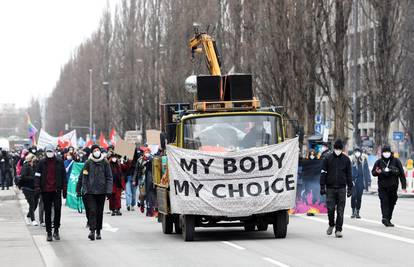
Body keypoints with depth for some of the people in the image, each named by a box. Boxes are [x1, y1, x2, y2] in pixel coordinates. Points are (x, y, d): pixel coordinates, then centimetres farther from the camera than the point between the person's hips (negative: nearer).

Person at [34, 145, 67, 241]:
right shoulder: (42, 163, 5)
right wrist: (37, 187, -9)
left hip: (56, 190, 0)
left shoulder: (59, 162, 5)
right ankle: (49, 233, 11)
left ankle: (56, 230, 5)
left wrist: (64, 189, 5)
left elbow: (63, 176, 8)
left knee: (57, 209, -9)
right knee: (47, 211, 5)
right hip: (45, 191, 0)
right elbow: (37, 175, 4)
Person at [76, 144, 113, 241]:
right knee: (92, 210, -12)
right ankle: (92, 230, -15)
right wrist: (79, 190, 4)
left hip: (101, 191, 2)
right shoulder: (88, 163, 0)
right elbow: (82, 177, 5)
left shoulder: (105, 163, 2)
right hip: (90, 191, -2)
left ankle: (98, 231, 20)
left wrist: (109, 191, -6)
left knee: (100, 211, 9)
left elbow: (109, 177, 3)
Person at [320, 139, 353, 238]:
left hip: (341, 189, 1)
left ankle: (338, 230, 4)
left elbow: (349, 175, 9)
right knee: (330, 209, -3)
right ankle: (331, 224, 22)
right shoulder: (327, 158, 3)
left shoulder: (346, 159, 7)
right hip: (330, 188, -1)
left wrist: (350, 188, 5)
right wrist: (322, 187, -4)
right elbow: (323, 173, 3)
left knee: (340, 210, -1)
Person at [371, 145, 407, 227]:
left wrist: (403, 186, -3)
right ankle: (385, 218, -25)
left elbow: (402, 174, 3)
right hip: (382, 186, -1)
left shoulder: (396, 161, 3)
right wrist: (377, 172, -13)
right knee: (384, 202, -14)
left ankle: (388, 219, 17)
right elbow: (373, 172, 13)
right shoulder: (379, 162, 5)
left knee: (391, 203, 6)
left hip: (393, 186, 1)